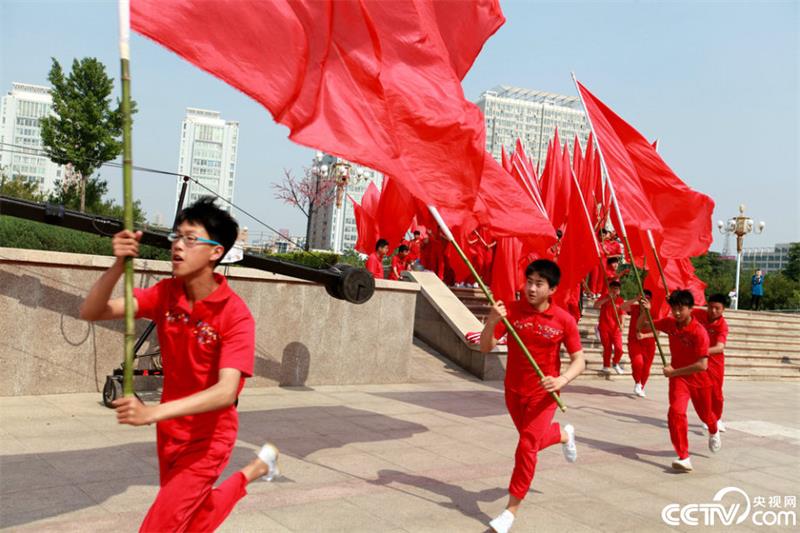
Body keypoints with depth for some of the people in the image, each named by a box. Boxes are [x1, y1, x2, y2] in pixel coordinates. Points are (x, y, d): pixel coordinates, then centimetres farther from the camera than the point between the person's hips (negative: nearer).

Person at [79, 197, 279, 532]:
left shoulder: (236, 315, -25)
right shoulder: (165, 294, -8)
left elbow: (226, 391, -36)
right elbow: (91, 313, -16)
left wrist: (153, 413, -48)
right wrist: (118, 265, -34)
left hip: (207, 439, -6)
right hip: (169, 432, 6)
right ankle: (256, 469, 46)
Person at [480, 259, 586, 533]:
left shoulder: (564, 320, -15)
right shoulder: (511, 310, -12)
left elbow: (579, 360, -8)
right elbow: (485, 347, -15)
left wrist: (562, 379, -28)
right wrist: (492, 321, -34)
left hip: (543, 392, -3)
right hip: (513, 390, 3)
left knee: (527, 447, -10)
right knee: (533, 439, 22)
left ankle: (511, 510, 5)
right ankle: (564, 434, 57)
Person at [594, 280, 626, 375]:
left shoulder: (621, 301, 2)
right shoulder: (605, 298, -1)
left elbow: (621, 314, 3)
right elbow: (596, 306, -17)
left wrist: (621, 324, -14)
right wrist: (607, 298, -23)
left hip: (616, 328, 1)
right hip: (604, 328, -1)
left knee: (619, 348, -6)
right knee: (607, 348, 2)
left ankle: (616, 363, 21)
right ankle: (606, 366, 19)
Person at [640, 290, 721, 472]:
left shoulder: (699, 332, -27)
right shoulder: (669, 323, -12)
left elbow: (702, 365, -31)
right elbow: (641, 327, -2)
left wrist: (674, 371, -29)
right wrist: (645, 311, -22)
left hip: (698, 378, -2)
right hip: (677, 377, 2)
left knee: (705, 414, 22)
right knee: (676, 412, -21)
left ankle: (714, 432, 59)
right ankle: (684, 458, -16)